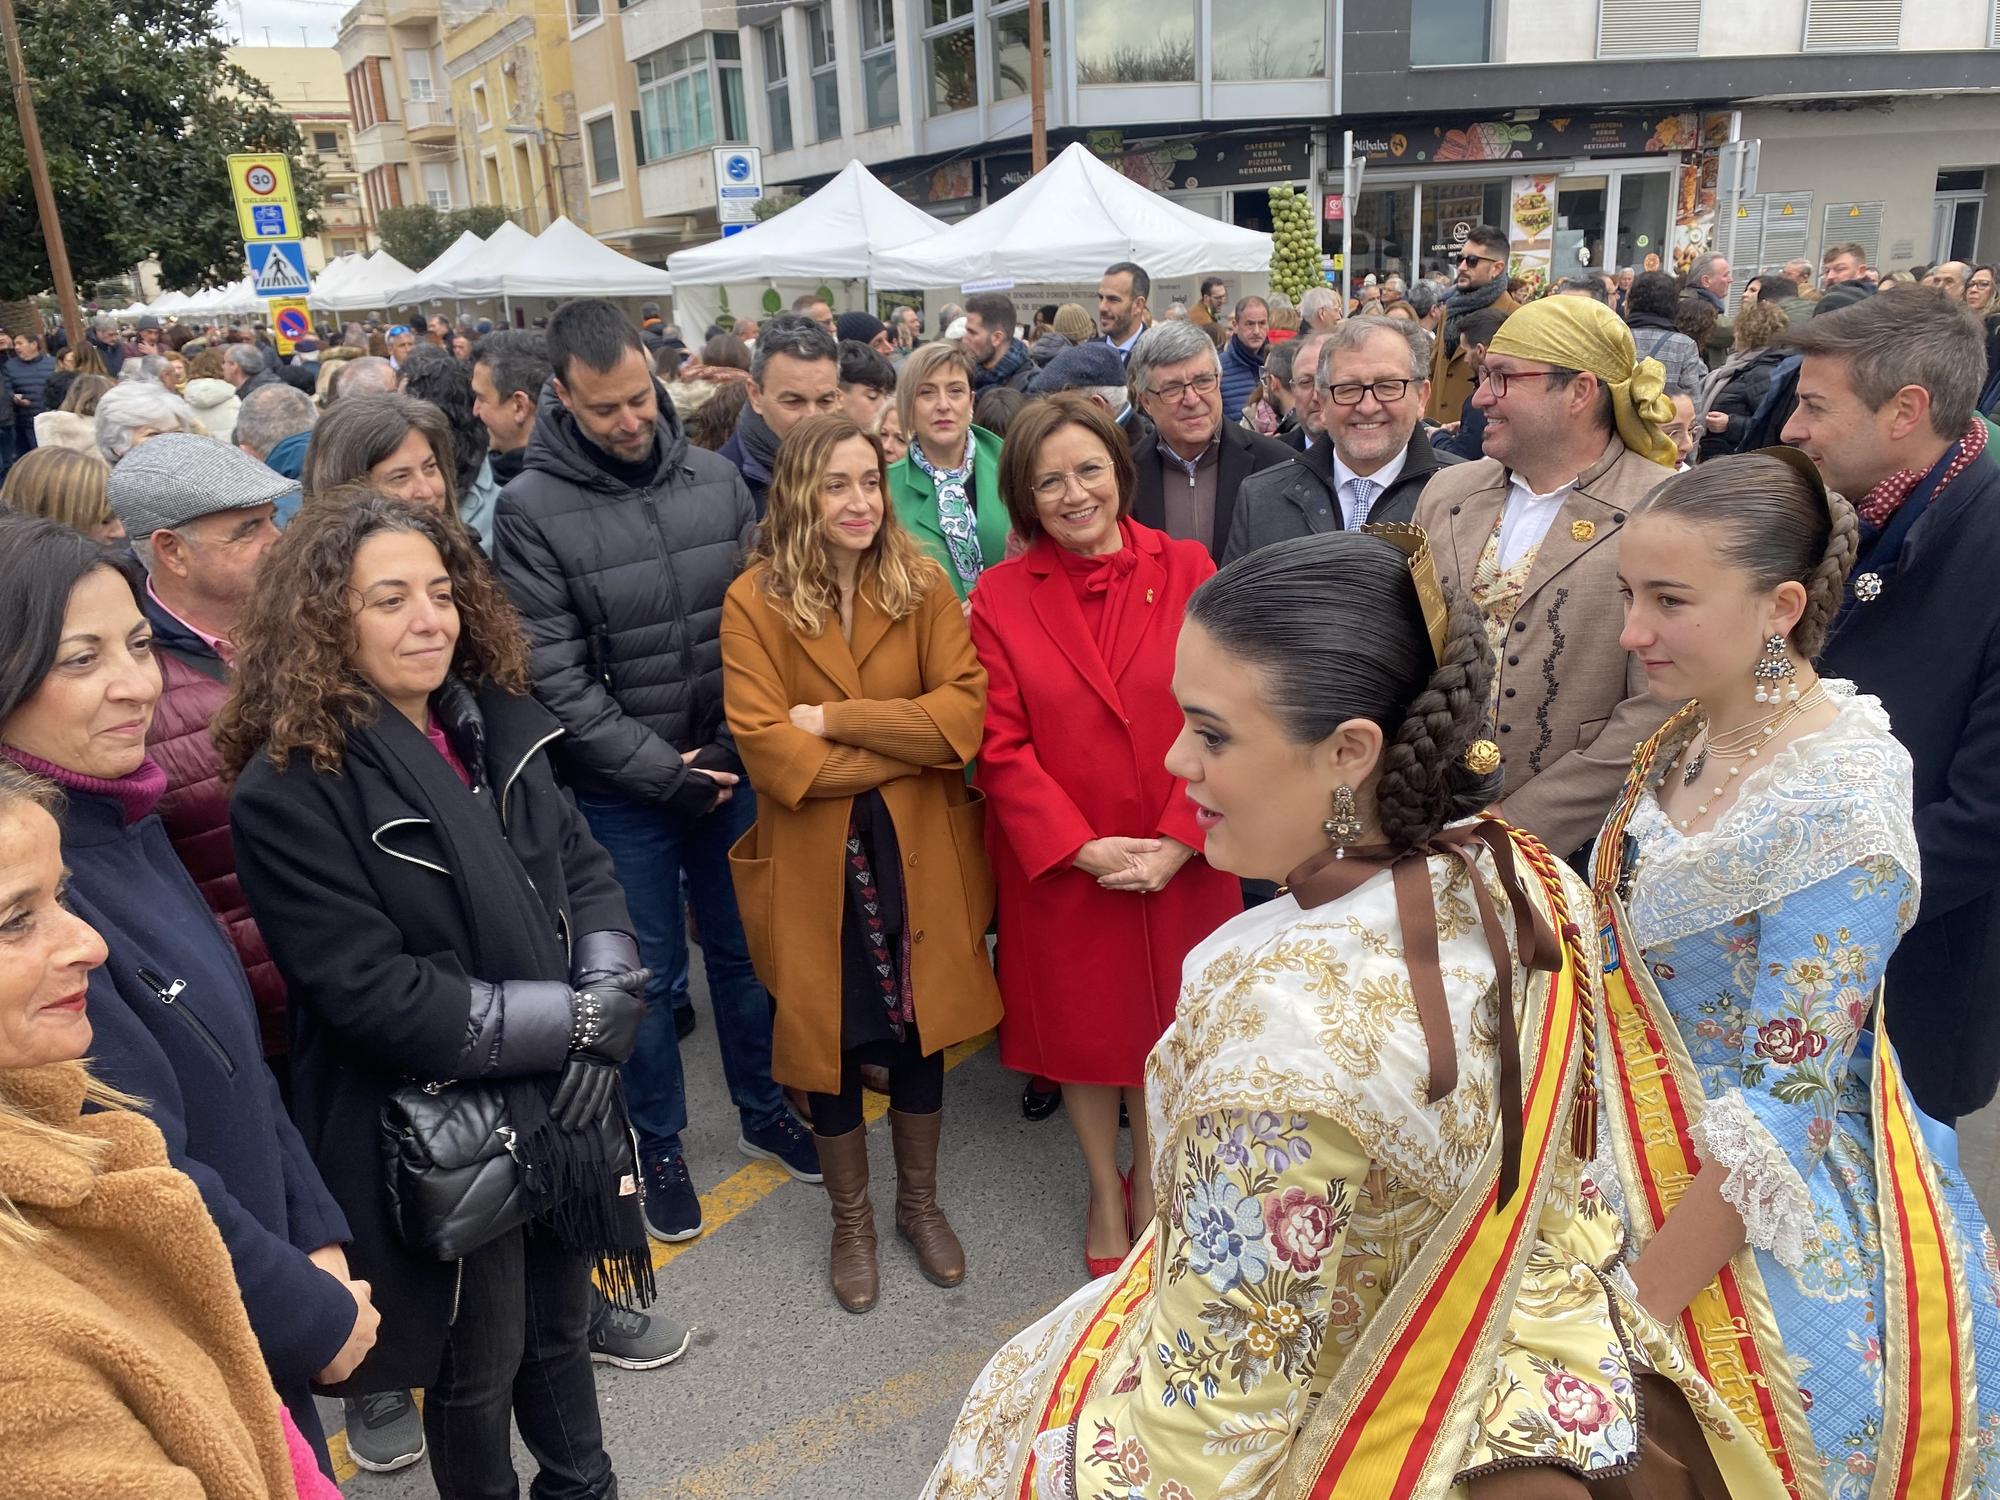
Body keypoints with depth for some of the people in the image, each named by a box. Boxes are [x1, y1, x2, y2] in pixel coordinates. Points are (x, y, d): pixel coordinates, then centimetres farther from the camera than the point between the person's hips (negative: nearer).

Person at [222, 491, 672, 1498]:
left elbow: (584, 870, 2)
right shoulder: (289, 789, -20)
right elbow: (375, 997, -23)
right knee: (478, 1366, 17)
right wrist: (573, 1022, -19)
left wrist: (604, 1020, -13)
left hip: (561, 1105, 6)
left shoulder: (496, 725, 0)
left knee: (561, 1324, 25)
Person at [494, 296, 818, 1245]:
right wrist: (664, 770, -15)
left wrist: (732, 752, -9)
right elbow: (558, 677, -14)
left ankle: (763, 1112, 37)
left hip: (731, 771, 3)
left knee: (744, 948, 17)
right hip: (620, 791, -3)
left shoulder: (717, 480, -1)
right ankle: (657, 1149, 30)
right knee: (649, 971, 10)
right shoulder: (532, 509, -11)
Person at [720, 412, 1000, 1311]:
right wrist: (907, 741, -16)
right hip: (814, 859, -2)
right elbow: (767, 750, -17)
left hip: (920, 850, 2)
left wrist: (838, 718, -19)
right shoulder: (755, 600, -9)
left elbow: (967, 708, -13)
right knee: (833, 1042, 14)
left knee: (921, 1030, 16)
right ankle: (851, 1221, 38)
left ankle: (919, 1201, 41)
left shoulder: (921, 583, -2)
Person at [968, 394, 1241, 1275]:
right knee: (1080, 1025, 15)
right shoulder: (1000, 598, -5)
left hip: (1177, 863, 1)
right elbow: (1002, 747, -7)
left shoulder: (1187, 571, -4)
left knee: (1165, 1016, 15)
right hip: (1059, 864, 0)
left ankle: (1150, 1176, 40)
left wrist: (1178, 842, -15)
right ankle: (1104, 1189, 38)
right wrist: (1083, 847, -15)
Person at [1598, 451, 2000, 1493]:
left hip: (1766, 1238, -7)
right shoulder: (1693, 735, -3)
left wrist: (1637, 1308, -18)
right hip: (1651, 1177, 7)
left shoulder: (1837, 809, -26)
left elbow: (1775, 1113, -24)